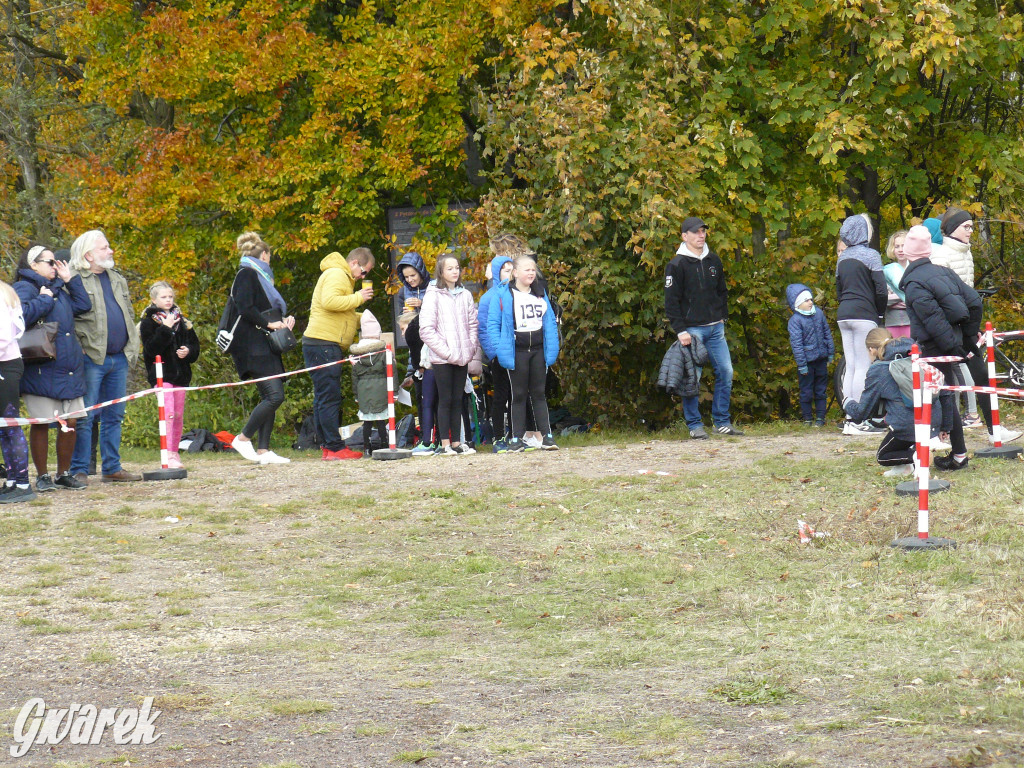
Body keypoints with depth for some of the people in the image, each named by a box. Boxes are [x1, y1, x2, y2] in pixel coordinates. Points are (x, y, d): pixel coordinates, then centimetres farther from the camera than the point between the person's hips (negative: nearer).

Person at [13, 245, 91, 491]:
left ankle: (64, 473, 19)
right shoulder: (24, 288, -6)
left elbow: (83, 306, 15)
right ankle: (42, 476, 9)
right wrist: (44, 299, -14)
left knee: (70, 422, 7)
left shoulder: (59, 289, 18)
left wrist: (70, 279, 11)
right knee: (41, 423, -2)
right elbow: (21, 316, -24)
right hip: (41, 370, -7)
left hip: (69, 368, 7)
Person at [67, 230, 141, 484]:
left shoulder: (118, 280, 18)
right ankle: (79, 470, -2)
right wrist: (80, 349, -16)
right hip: (92, 358, -7)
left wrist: (132, 347, 13)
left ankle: (112, 468, 17)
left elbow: (129, 316, 23)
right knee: (85, 416, -6)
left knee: (114, 416, 11)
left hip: (120, 358, 7)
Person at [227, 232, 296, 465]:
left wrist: (283, 320, 9)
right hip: (252, 347, -10)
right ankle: (243, 438, -9)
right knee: (274, 395, -17)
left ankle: (263, 450, 4)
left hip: (265, 346, 10)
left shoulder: (258, 276, 23)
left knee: (271, 397, 5)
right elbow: (245, 309, -19)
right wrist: (269, 323, -17)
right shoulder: (247, 275, -6)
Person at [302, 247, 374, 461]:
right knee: (329, 397, -11)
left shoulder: (342, 277, 25)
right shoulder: (336, 275, -9)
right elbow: (329, 301, -24)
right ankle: (335, 447, -13)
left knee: (324, 398, 10)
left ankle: (327, 446, 13)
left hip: (327, 346, 11)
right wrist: (358, 297, -17)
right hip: (323, 344, -11)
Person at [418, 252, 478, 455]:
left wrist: (470, 349, 0)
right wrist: (447, 352, -14)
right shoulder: (433, 295, -5)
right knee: (445, 399, -2)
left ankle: (457, 442, 13)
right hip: (441, 358, -4)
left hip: (462, 357, 4)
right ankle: (444, 444, 2)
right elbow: (426, 329, -11)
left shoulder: (465, 295, 10)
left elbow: (473, 324, 14)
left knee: (458, 400, 8)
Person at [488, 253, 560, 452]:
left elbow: (550, 321, 12)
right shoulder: (503, 294, -4)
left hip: (538, 349, 3)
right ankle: (517, 439, 5)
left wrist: (552, 349, 2)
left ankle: (547, 436, 6)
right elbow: (493, 323, -6)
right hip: (517, 351, -3)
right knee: (518, 394, 2)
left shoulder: (540, 293, 11)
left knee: (539, 393, 6)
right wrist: (500, 349, -15)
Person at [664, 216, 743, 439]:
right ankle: (694, 425, 2)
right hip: (692, 329, -5)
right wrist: (680, 330, -14)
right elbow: (671, 301, -7)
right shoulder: (677, 265, -5)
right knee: (692, 377, -5)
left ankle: (722, 422, 11)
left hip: (716, 328, 5)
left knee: (726, 372, 2)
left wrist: (722, 317, 13)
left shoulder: (713, 260, 13)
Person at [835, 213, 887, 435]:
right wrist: (880, 313, 2)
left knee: (851, 367, 8)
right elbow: (881, 290, -11)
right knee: (864, 367, -6)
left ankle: (850, 418, 6)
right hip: (864, 316, -7)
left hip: (844, 315, 7)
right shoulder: (870, 255, -6)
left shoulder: (842, 258, 14)